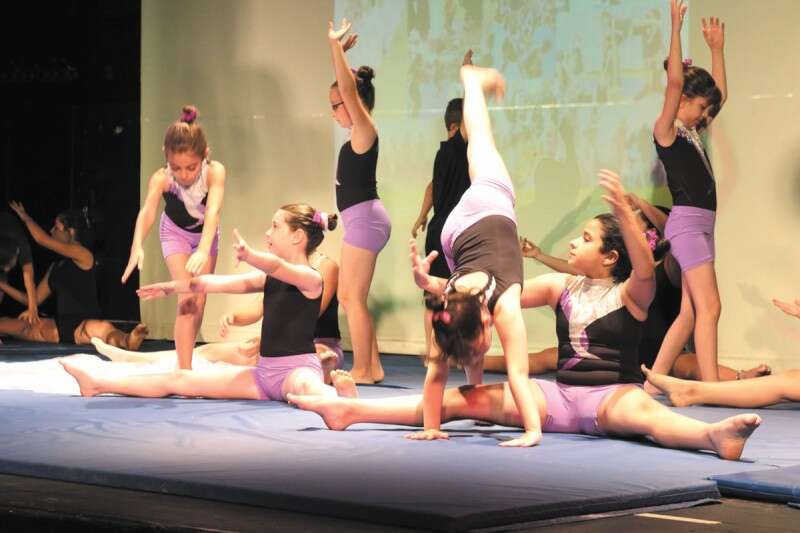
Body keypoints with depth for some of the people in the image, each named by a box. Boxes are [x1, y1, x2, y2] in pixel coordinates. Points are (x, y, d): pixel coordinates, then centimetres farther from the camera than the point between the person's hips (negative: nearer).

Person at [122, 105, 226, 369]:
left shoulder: (215, 172, -36)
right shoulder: (161, 179, -35)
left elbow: (213, 211, -48)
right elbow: (147, 211, -48)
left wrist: (203, 250, -63)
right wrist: (137, 246, -66)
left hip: (205, 234, 2)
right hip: (176, 233, -2)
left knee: (198, 301, 9)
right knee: (186, 299, -16)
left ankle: (185, 360, 27)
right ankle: (184, 369, -17)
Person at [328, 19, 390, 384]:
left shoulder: (365, 131, -11)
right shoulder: (359, 133, 13)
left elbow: (348, 87, -23)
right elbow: (347, 86, 24)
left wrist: (335, 46, -23)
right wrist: (340, 50, 22)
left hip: (364, 220, -10)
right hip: (364, 220, 10)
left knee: (351, 297, -7)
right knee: (353, 298, 12)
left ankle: (362, 370, -5)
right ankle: (372, 367, 14)